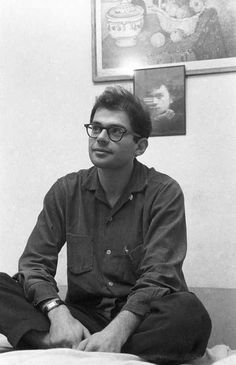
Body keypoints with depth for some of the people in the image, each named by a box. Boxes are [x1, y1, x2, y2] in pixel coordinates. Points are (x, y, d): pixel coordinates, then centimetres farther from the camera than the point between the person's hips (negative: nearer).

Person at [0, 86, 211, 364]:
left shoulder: (164, 193, -5)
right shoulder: (66, 190, 5)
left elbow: (158, 276, -14)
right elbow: (34, 261, -1)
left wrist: (117, 331, -31)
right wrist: (58, 314, -21)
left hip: (138, 318, -1)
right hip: (83, 314, 2)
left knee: (190, 312, -34)